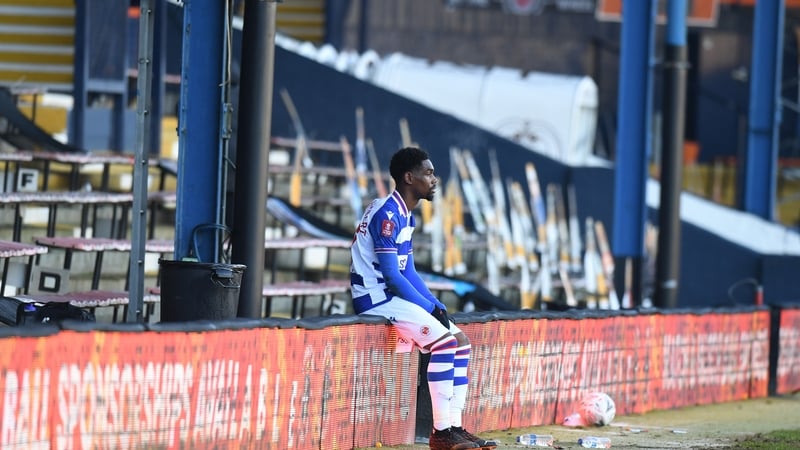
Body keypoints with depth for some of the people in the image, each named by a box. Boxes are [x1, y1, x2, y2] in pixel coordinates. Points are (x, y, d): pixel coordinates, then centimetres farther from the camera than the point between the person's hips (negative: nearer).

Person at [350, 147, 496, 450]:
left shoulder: (405, 216, 15)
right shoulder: (387, 214, -16)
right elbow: (392, 276, -20)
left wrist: (437, 306, 4)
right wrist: (430, 307, -14)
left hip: (394, 297, 10)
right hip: (376, 297, -10)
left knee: (461, 341, 6)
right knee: (444, 340, -23)